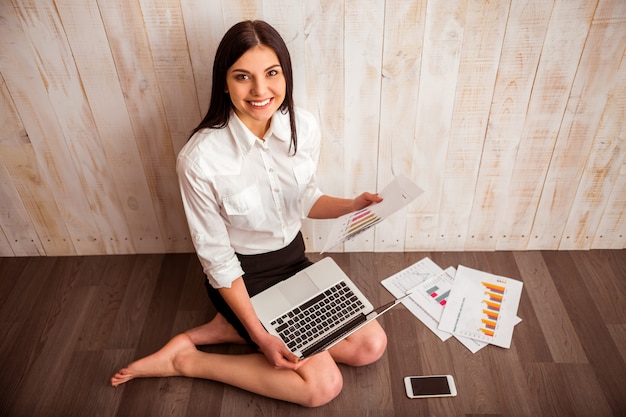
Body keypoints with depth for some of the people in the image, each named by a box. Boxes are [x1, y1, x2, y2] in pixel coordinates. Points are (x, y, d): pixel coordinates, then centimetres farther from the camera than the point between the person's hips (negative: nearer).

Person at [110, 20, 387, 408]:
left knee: (371, 345, 1)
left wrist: (353, 204, -14)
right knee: (323, 384, -11)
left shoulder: (304, 126, -13)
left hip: (294, 258, 6)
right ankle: (185, 360, 3)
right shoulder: (200, 158, -28)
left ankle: (228, 330, 5)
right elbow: (217, 258, -18)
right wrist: (260, 335, -19)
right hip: (242, 276, -6)